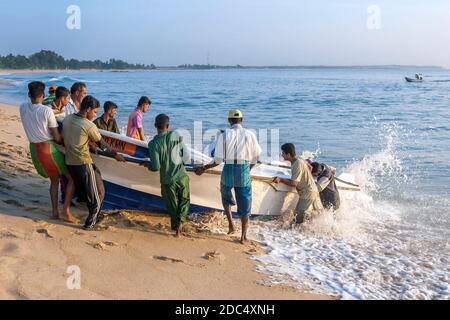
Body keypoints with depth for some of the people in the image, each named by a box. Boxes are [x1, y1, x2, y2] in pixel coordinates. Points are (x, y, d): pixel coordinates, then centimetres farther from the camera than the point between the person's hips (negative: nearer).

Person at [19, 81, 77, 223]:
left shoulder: (23, 108, 0)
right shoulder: (47, 111, -17)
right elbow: (57, 137, -14)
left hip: (33, 149, 6)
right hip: (48, 149, -6)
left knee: (54, 179, 21)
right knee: (72, 177, 6)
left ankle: (55, 212, 21)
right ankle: (66, 211, -1)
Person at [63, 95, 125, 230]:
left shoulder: (67, 119, 5)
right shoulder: (89, 125, -16)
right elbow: (102, 144, -7)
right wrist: (115, 155, 8)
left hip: (69, 163, 8)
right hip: (84, 163, -7)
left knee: (85, 191, 22)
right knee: (98, 192, 9)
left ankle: (94, 215, 32)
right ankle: (90, 222, 14)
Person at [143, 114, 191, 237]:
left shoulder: (153, 143, -11)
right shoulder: (175, 136, -6)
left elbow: (156, 167, -14)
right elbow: (187, 157, -4)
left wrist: (148, 166, 8)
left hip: (167, 180, -1)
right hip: (182, 176, 1)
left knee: (172, 206, 17)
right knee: (184, 200, 18)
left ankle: (176, 227, 27)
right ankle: (181, 221, -3)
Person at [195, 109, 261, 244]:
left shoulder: (224, 135, -3)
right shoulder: (250, 135, 1)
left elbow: (218, 160, -6)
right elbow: (255, 157, 7)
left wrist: (204, 168, 8)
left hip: (228, 170, 0)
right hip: (244, 171, 0)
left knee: (226, 196, 28)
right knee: (244, 204, 10)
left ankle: (231, 223, 18)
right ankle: (243, 236, 14)